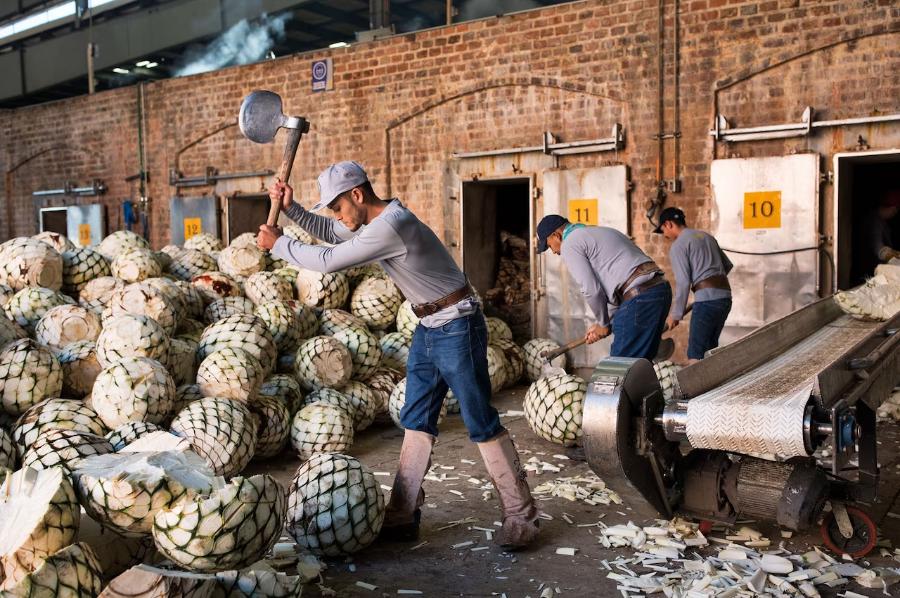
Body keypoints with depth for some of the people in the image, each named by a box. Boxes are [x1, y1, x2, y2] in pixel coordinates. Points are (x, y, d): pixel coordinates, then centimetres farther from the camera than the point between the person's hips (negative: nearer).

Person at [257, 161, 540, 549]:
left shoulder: (390, 226, -24)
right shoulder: (376, 220, 7)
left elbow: (329, 261, -22)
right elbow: (327, 232, 20)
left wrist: (279, 244, -8)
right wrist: (290, 208, 5)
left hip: (456, 328, -10)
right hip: (428, 328, 10)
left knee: (482, 425, -3)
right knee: (416, 422, 10)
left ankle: (520, 517, 10)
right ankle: (403, 516, 17)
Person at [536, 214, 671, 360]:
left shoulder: (569, 245, 0)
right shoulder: (601, 231, 29)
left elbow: (591, 289, -8)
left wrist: (604, 324, 7)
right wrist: (604, 323, 23)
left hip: (639, 296, -9)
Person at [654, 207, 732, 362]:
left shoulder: (678, 246, -4)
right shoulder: (706, 236, 20)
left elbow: (683, 283, -10)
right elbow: (728, 265, 27)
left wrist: (675, 314, -3)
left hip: (707, 298, -8)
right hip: (725, 295, 8)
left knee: (695, 354, -5)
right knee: (710, 348, 14)